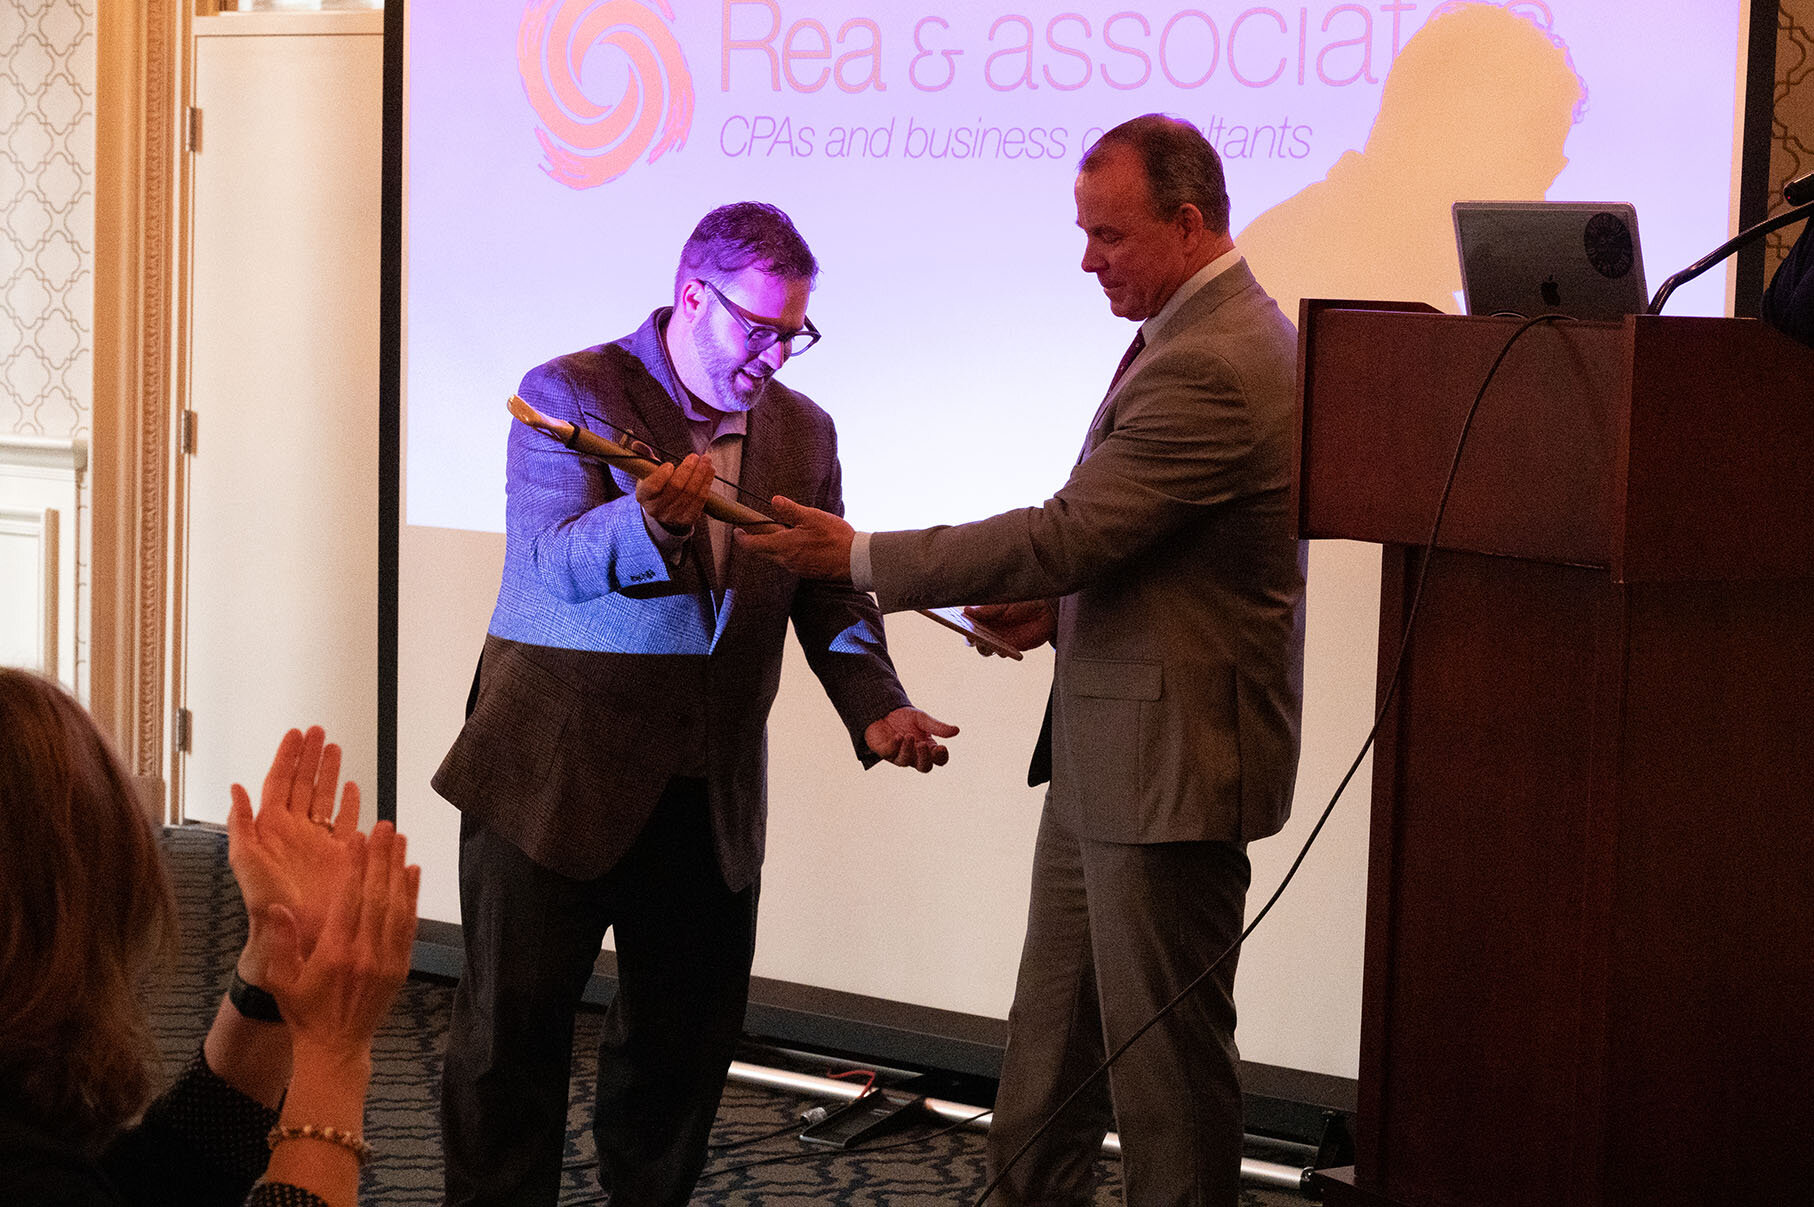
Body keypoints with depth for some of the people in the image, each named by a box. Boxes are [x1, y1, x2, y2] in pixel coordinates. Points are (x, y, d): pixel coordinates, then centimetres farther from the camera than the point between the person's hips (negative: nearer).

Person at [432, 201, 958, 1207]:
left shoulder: (803, 430, 10)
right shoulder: (569, 395, -6)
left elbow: (831, 596, 8)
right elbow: (548, 563, -19)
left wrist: (877, 708, -9)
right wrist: (649, 524, -39)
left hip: (710, 791, 5)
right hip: (552, 773, -4)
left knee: (688, 1031, 8)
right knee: (513, 1024, 2)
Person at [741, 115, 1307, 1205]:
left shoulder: (1206, 367, -23)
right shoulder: (1230, 329, 12)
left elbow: (1067, 534, -24)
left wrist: (857, 557, -17)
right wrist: (1063, 599, 5)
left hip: (1170, 756, -11)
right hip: (1105, 747, 11)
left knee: (1163, 1039, 1)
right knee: (1054, 1028, 18)